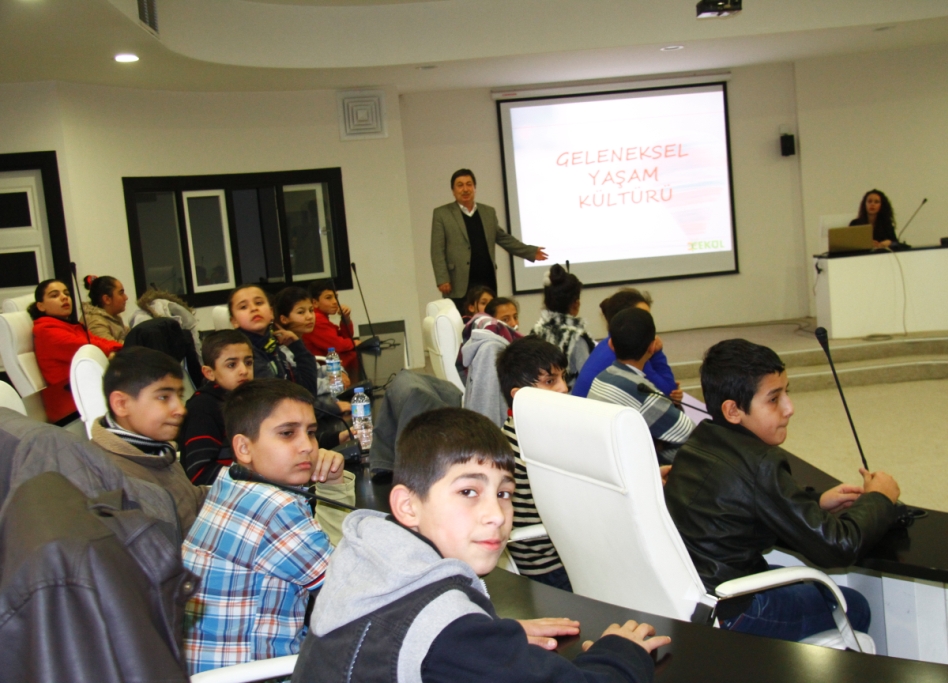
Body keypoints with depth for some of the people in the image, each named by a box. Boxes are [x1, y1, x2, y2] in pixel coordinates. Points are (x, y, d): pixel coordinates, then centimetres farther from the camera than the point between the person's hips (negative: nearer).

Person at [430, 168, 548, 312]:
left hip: (487, 281, 4)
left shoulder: (489, 212, 16)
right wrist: (442, 279, -11)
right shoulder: (441, 214, 3)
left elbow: (503, 238, 23)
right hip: (460, 284, -4)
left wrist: (531, 251, 15)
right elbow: (437, 250, -2)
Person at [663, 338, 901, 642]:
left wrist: (815, 503, 9)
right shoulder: (759, 466, -23)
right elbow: (835, 547, -16)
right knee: (854, 608, 7)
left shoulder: (699, 443, 1)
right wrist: (878, 498, 1)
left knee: (811, 586, 27)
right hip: (722, 615, -8)